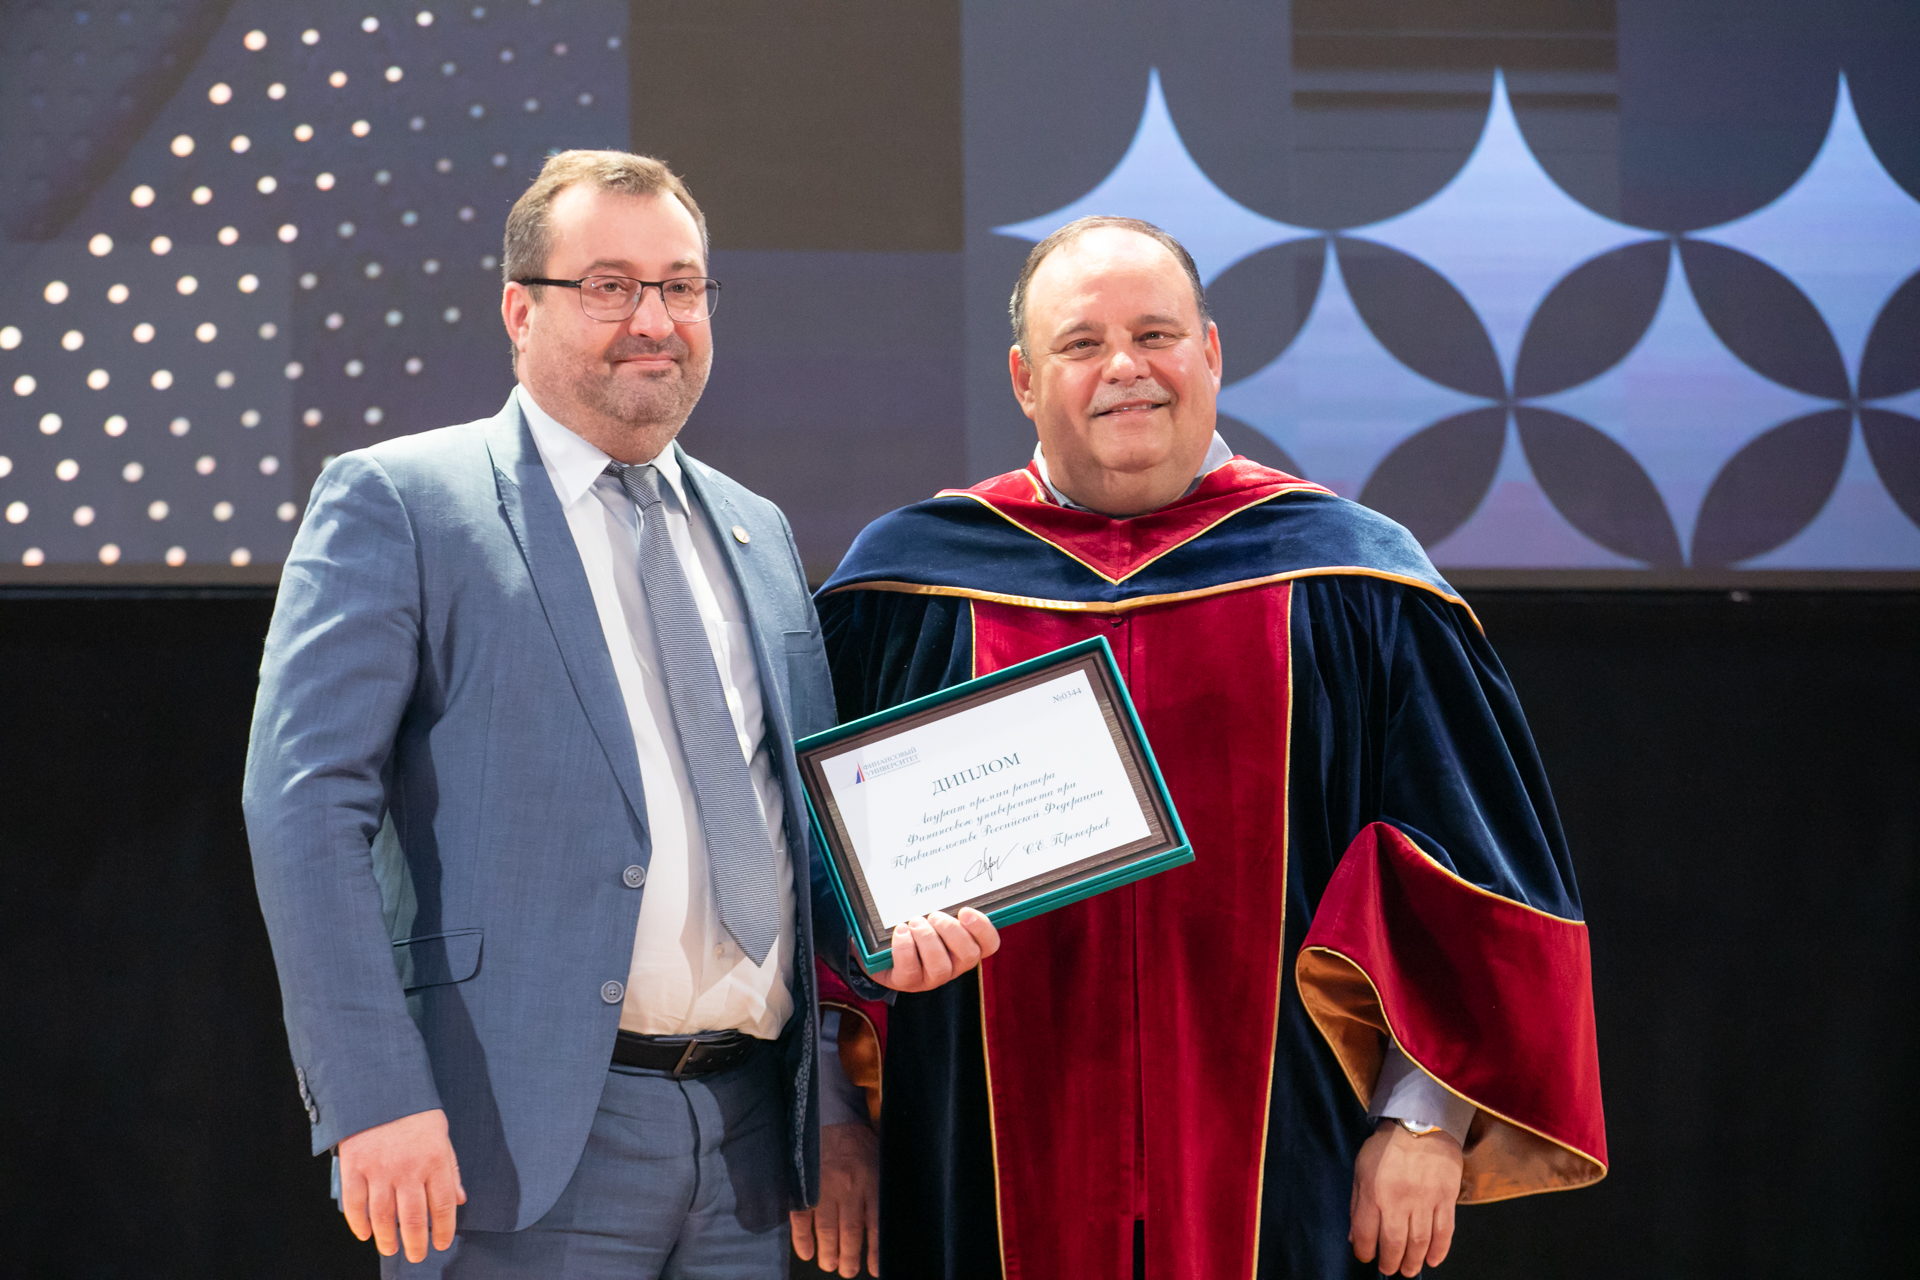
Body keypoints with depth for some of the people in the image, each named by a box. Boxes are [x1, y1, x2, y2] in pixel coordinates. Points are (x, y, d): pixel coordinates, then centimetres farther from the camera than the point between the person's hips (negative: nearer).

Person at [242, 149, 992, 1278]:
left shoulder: (758, 535, 19)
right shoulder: (396, 503, -1)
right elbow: (308, 802, -9)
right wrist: (373, 1099, -18)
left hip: (748, 1142, 6)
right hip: (524, 1141, -6)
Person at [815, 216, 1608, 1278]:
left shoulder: (1350, 587, 4)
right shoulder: (902, 592, 7)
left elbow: (1464, 867, 2)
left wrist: (1425, 1119, -5)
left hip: (1279, 1181, 0)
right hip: (996, 1181, 1)